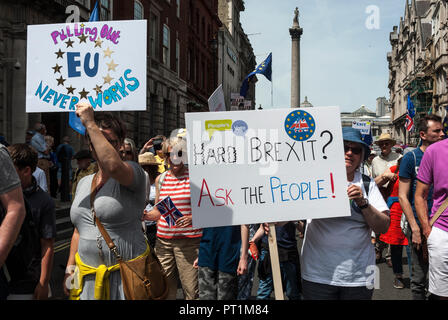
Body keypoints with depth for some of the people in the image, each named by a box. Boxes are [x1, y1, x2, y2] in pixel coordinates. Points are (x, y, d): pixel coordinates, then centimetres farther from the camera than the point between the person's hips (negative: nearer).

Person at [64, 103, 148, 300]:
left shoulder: (133, 173, -9)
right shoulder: (83, 183, 13)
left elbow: (114, 166, -34)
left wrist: (90, 123, -25)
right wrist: (70, 268, 13)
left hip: (126, 276, -6)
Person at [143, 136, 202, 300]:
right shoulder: (161, 179, 12)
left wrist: (193, 218, -17)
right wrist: (143, 215, 1)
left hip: (189, 241, -4)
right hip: (163, 240, 4)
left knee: (191, 289, -4)